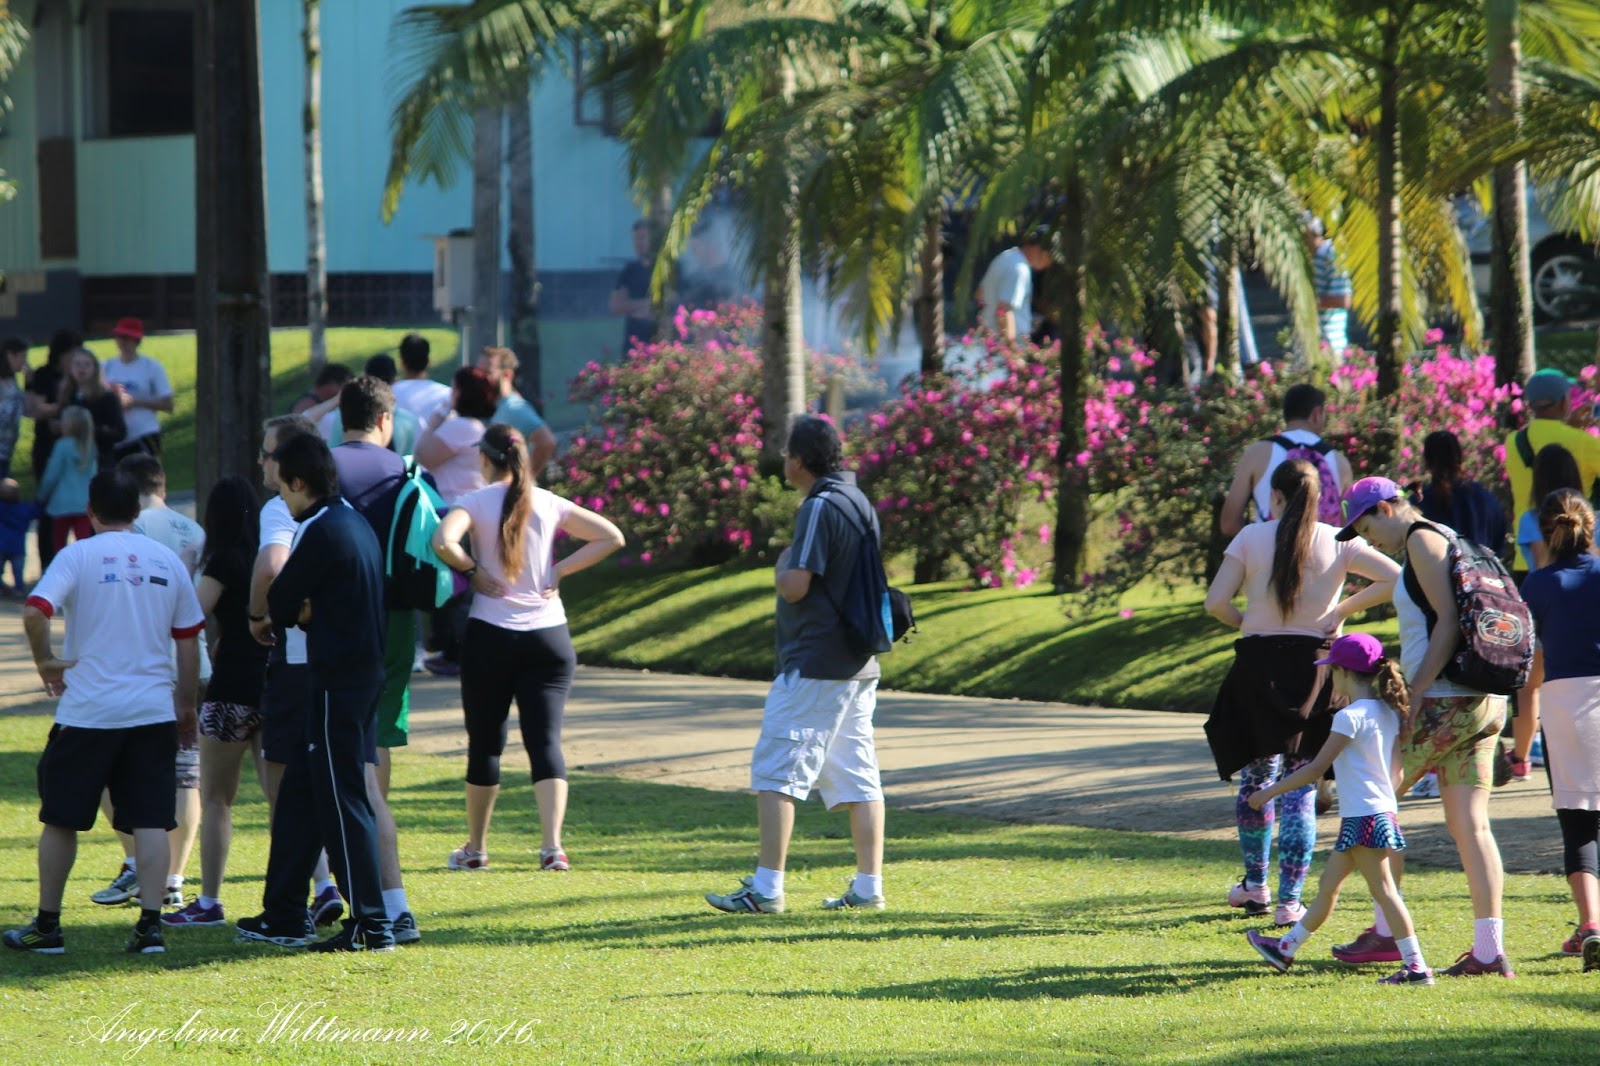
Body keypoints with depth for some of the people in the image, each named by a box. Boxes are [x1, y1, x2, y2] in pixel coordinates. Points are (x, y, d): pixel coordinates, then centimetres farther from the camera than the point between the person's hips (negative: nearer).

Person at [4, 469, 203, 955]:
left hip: (88, 710, -3)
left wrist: (46, 661, -3)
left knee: (61, 819, 9)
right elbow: (188, 639, 11)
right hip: (153, 709, 3)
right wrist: (186, 704, 20)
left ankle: (47, 926, 14)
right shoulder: (166, 561, 8)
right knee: (150, 821, 2)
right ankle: (151, 924, -6)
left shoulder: (79, 555, -4)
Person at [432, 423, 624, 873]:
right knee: (546, 740, -1)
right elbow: (611, 536, 3)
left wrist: (473, 571, -7)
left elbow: (443, 541, -23)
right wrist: (559, 570, 3)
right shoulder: (549, 504, 5)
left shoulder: (476, 502, -4)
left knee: (485, 743, 10)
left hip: (490, 634, -2)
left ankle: (476, 848, 18)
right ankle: (552, 845, -15)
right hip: (549, 634, 2)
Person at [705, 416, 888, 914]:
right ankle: (869, 886, 10)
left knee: (776, 771, -9)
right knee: (857, 777, 10)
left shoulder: (820, 507, -15)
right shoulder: (860, 503, 14)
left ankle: (766, 888, -14)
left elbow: (795, 586, -21)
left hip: (814, 665, -9)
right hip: (859, 663, 9)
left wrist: (781, 567, -1)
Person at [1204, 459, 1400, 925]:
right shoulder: (1338, 543, 1)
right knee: (1301, 786, 2)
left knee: (1256, 776, 18)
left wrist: (1246, 621, 11)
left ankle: (1256, 884, 27)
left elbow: (1216, 602, -8)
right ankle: (1289, 900, -3)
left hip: (1258, 664, 0)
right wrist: (1342, 610, 1)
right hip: (1314, 665, 0)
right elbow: (1396, 580, -5)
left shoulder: (1252, 538, -2)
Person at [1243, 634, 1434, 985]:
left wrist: (1271, 792, -10)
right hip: (1384, 810, 10)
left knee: (1383, 891, -8)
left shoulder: (1350, 716, -15)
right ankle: (1286, 947, 30)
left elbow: (1318, 767, -16)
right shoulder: (1386, 713, 10)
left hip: (1364, 817, -10)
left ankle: (1417, 967, -11)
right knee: (1327, 886, 19)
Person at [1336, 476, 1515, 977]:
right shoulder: (1449, 542, 21)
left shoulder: (1423, 539, -7)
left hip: (1445, 702, -9)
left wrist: (1417, 691, -19)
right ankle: (1489, 950, -1)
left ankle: (1388, 931, 4)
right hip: (1484, 704, 9)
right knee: (1469, 824, 5)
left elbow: (1447, 621, -17)